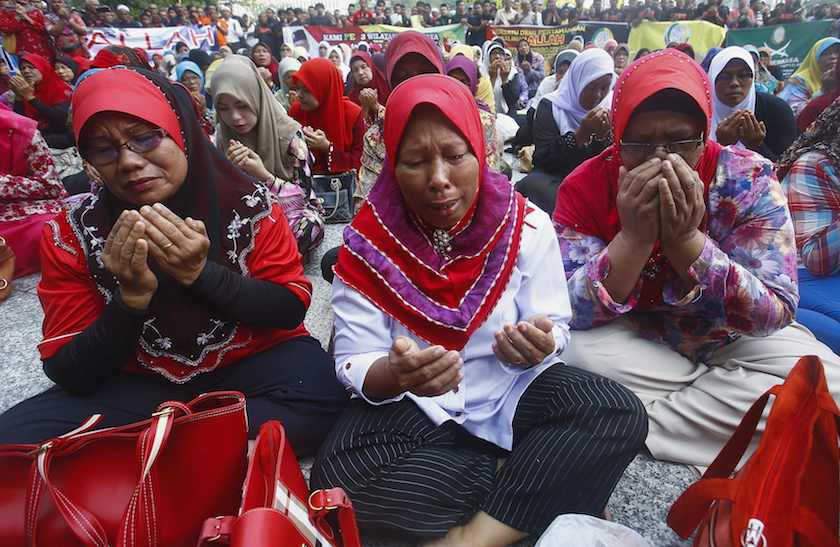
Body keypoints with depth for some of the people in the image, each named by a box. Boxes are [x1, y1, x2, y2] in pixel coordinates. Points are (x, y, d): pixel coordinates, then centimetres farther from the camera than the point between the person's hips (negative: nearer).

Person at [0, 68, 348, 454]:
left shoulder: (248, 204, -12)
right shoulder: (73, 233, -9)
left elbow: (291, 308, -11)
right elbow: (70, 375, -7)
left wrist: (200, 272, -25)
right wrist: (132, 296, -26)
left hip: (249, 367, 0)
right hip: (138, 385, 1)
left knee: (320, 389, -29)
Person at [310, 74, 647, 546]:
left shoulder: (527, 225, -8)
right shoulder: (368, 244, -10)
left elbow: (555, 328, -4)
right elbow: (354, 366, -12)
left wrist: (538, 346, -28)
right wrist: (396, 374, -35)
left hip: (511, 390, 1)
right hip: (411, 406, 0)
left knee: (621, 416, -22)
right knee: (340, 476, -28)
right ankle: (547, 489, -10)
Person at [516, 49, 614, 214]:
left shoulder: (610, 108, 5)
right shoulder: (550, 106, -4)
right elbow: (543, 159, -14)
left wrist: (605, 135, -17)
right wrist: (582, 133, -23)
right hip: (554, 177, -2)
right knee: (535, 182, -33)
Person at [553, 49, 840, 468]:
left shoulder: (748, 179, -15)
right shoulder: (585, 186, -16)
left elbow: (775, 312, -20)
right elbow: (573, 312, -22)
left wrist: (686, 239, -33)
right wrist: (634, 237, -35)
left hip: (730, 337, 3)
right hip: (634, 337, -2)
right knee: (573, 353, -30)